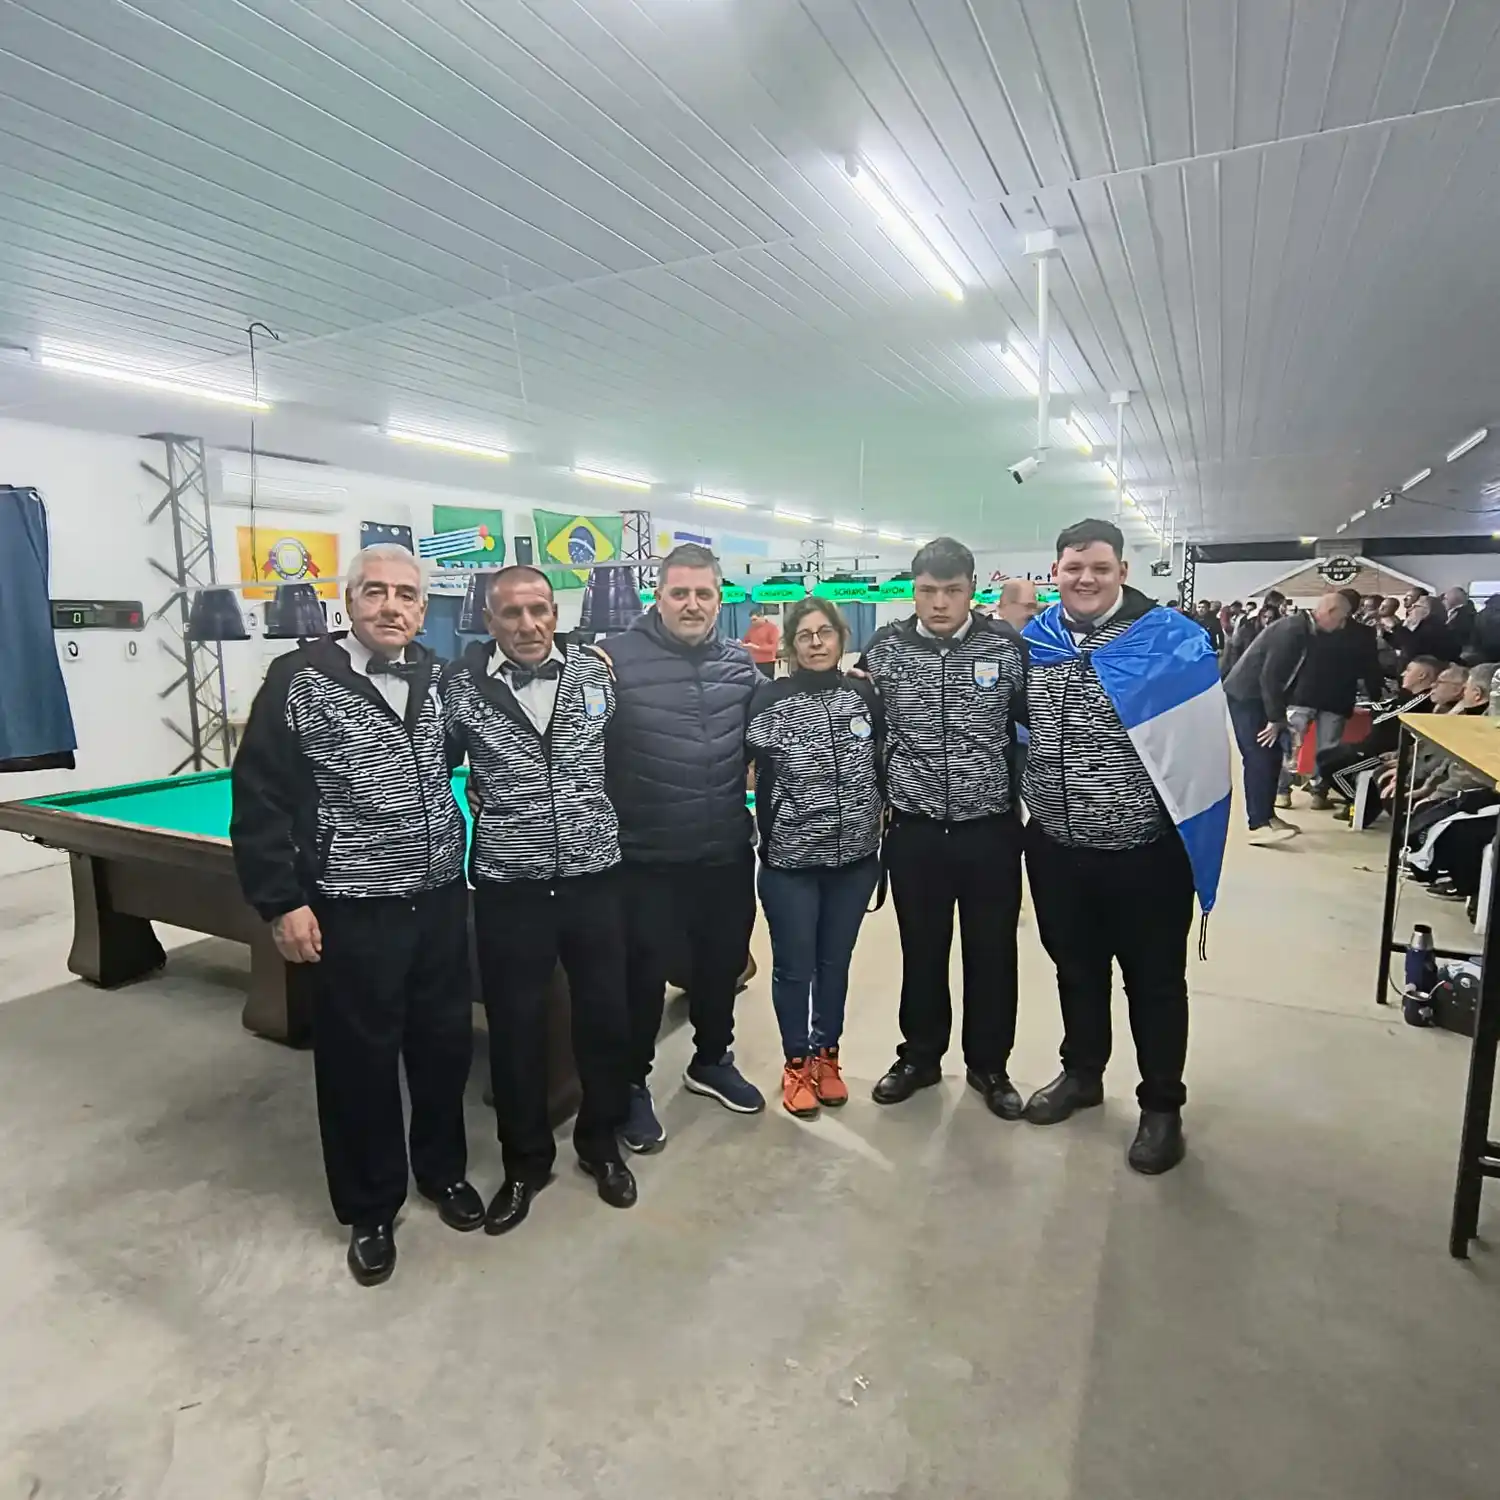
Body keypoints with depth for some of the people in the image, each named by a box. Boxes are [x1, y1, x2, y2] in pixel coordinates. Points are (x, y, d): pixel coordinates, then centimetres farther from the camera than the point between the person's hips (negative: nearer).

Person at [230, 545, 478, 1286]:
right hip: (353, 910, -4)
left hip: (441, 899, 4)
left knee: (444, 1042, 16)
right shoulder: (300, 679, -10)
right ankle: (370, 1208, 31)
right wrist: (282, 901, -12)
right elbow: (260, 798, -8)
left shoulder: (437, 677, 4)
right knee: (361, 1059, 9)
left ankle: (443, 1168, 39)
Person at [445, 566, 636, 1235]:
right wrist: (484, 812, 2)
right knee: (516, 1028, 11)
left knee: (604, 1016, 13)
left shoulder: (595, 670, 0)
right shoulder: (462, 683, -6)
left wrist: (614, 826, 9)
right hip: (509, 887, -1)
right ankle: (525, 1161, 33)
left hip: (594, 878, 2)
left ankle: (600, 1142, 37)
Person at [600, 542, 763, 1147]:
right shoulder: (619, 658, -12)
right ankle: (632, 1084, 32)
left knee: (723, 962, 20)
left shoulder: (742, 663, 3)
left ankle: (712, 1060, 44)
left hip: (727, 852, 5)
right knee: (644, 973, 10)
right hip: (647, 856, -4)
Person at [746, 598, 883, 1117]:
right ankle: (796, 1061, 29)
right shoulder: (769, 699, -8)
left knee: (835, 962, 17)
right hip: (790, 860, -3)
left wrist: (880, 821, 8)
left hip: (855, 857, 3)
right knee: (794, 966, 9)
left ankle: (826, 1054, 35)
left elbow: (882, 764, 9)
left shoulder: (865, 694, 2)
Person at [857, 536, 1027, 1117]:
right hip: (914, 830, 1)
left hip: (991, 828, 0)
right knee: (921, 949, 14)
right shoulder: (885, 647, -2)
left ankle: (989, 1064, 32)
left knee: (991, 951, 12)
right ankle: (920, 1056, 34)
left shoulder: (1007, 645, -4)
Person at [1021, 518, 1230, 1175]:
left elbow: (1201, 745, -9)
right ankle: (1081, 1073, 42)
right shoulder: (1029, 641, 0)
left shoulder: (1174, 641, -11)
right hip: (1054, 846, 4)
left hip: (1146, 850, -3)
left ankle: (1162, 1105, 32)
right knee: (1075, 967, 21)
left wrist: (1192, 836, -9)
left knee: (1155, 981, 13)